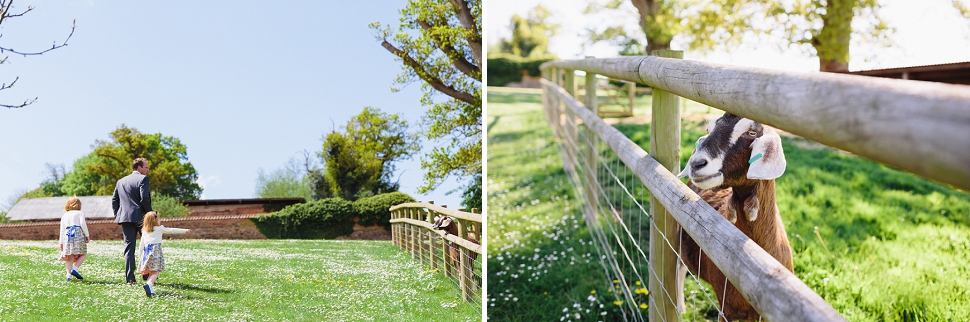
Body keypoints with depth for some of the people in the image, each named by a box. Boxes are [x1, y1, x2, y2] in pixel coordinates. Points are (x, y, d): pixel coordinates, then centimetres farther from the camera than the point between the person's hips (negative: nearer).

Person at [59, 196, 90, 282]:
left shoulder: (64, 215, 20)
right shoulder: (80, 213, 10)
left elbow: (62, 229, 16)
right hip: (78, 233, -4)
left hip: (67, 234, 4)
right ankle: (75, 269, -13)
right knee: (83, 254, 5)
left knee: (70, 256, 4)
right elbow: (83, 224, -5)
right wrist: (87, 235, 0)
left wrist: (61, 242, 17)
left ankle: (69, 275, -3)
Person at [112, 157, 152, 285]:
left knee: (129, 248, 5)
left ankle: (130, 278, 0)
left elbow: (114, 200, 14)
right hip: (140, 217, -5)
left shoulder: (121, 181, 17)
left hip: (125, 218, 5)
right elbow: (144, 198, -16)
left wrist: (118, 215, 15)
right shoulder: (143, 179, -4)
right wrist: (150, 213, -6)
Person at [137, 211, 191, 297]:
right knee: (155, 272, -9)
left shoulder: (144, 231, 18)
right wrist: (185, 231, 18)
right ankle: (149, 284, -33)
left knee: (151, 272, 10)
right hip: (156, 250, -5)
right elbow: (172, 230, 10)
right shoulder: (160, 228, 6)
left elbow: (142, 244, 18)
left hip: (147, 251, 5)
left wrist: (141, 257, 22)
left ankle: (151, 290, 2)